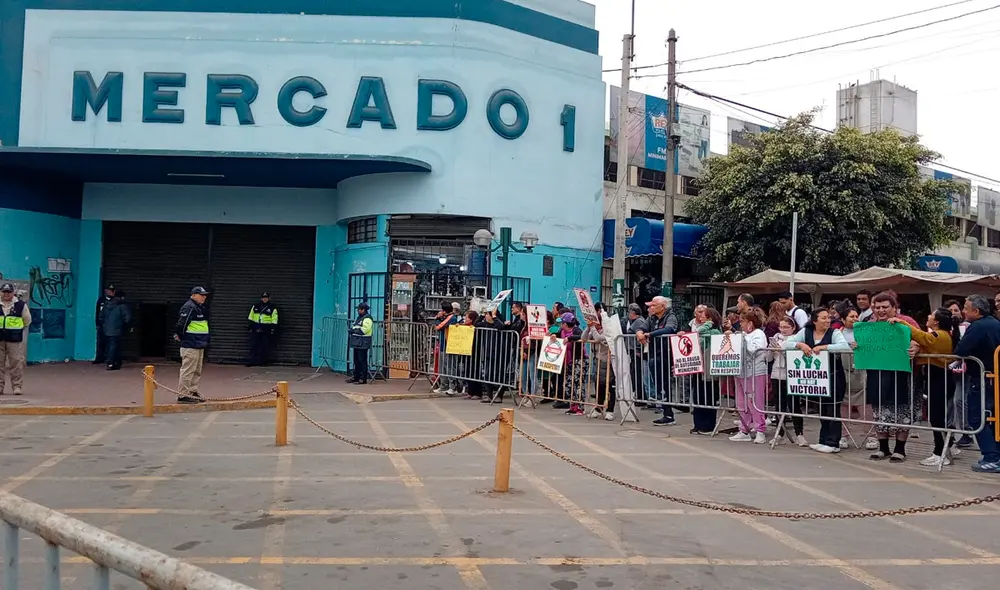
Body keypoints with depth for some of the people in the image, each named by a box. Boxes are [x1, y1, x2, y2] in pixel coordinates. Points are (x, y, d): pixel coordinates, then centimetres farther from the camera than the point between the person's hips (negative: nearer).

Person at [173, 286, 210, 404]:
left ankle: (193, 392, 26)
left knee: (197, 371, 16)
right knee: (188, 370, -7)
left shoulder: (201, 308, 17)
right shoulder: (189, 307, -15)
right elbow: (181, 324, -21)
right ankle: (182, 395, -3)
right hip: (190, 345, -10)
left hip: (199, 345, 10)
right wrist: (180, 336, -8)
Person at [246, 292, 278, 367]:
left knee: (264, 347, -1)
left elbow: (274, 320, -1)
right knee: (253, 345, 0)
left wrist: (273, 329, -7)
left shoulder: (272, 308, 1)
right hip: (255, 329, 3)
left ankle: (261, 361, 5)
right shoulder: (255, 306, 11)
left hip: (266, 330, -3)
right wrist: (249, 325, 11)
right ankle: (253, 361, 4)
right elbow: (250, 317, 16)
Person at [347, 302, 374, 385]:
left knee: (362, 361, -8)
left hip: (363, 344, -10)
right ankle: (355, 377, 21)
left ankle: (363, 378, -5)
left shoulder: (367, 319, -12)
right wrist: (352, 330, 1)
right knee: (356, 361, 14)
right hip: (357, 343, 10)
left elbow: (363, 330, -21)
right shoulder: (359, 318, 20)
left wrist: (354, 330, -13)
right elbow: (354, 328, 23)